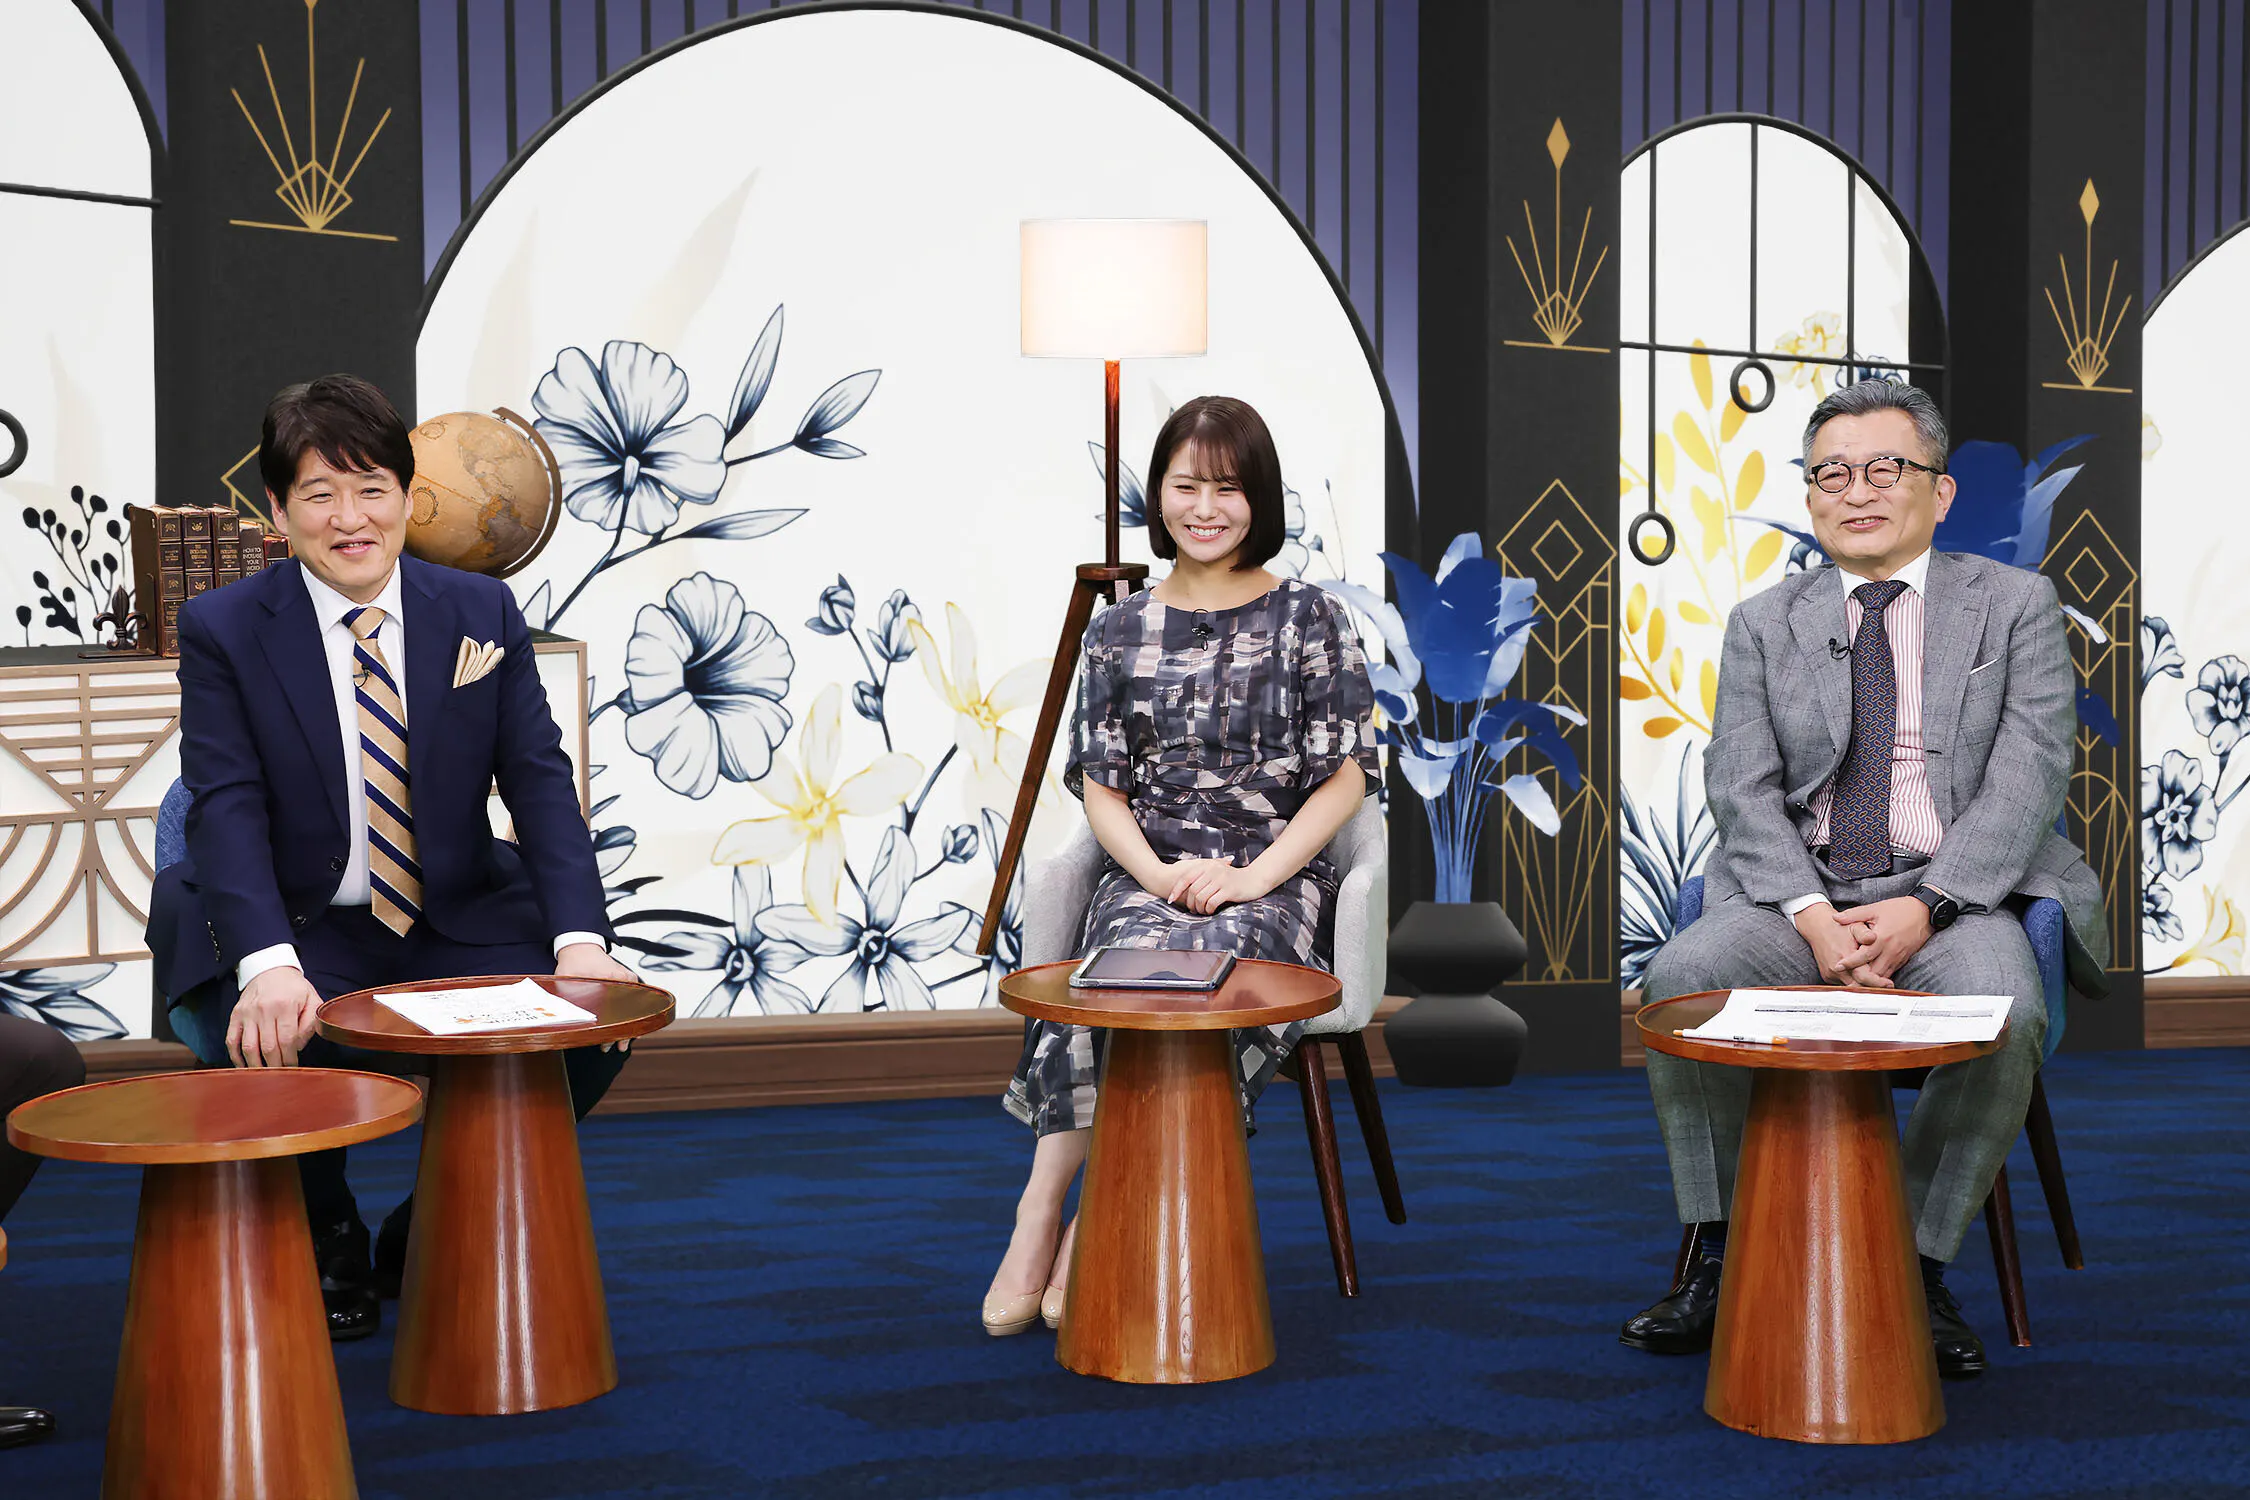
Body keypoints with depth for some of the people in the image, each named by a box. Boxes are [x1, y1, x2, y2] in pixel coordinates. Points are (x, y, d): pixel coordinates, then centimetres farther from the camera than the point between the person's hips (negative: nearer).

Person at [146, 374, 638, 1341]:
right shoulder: (221, 630, -4)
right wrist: (268, 965, -34)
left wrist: (580, 939, -21)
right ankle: (327, 1250, 5)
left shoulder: (484, 612, 2)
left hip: (460, 922, 2)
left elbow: (540, 782, -5)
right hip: (297, 928, -2)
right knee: (259, 1049, -31)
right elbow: (227, 812, -15)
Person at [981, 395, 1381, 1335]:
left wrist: (1253, 877, -12)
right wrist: (1157, 873, -11)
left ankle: (1065, 1213, -24)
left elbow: (1344, 777, 2)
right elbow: (1100, 785, 9)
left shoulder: (1308, 619, 6)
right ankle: (1043, 1221, -28)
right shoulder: (1118, 632, 13)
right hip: (1148, 875, 2)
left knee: (1217, 958, -35)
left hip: (1274, 879, -1)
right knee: (1125, 964, -33)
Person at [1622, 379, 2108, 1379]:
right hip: (1796, 892, 2)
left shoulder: (2017, 604, 8)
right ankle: (1718, 1259, -13)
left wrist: (1922, 909, -17)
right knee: (1678, 977, -26)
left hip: (1957, 895, -1)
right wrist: (1812, 916, -17)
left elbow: (2028, 779, -3)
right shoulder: (1760, 626, 13)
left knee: (2005, 1013, -33)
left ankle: (1918, 1267, -13)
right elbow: (1741, 791, 2)